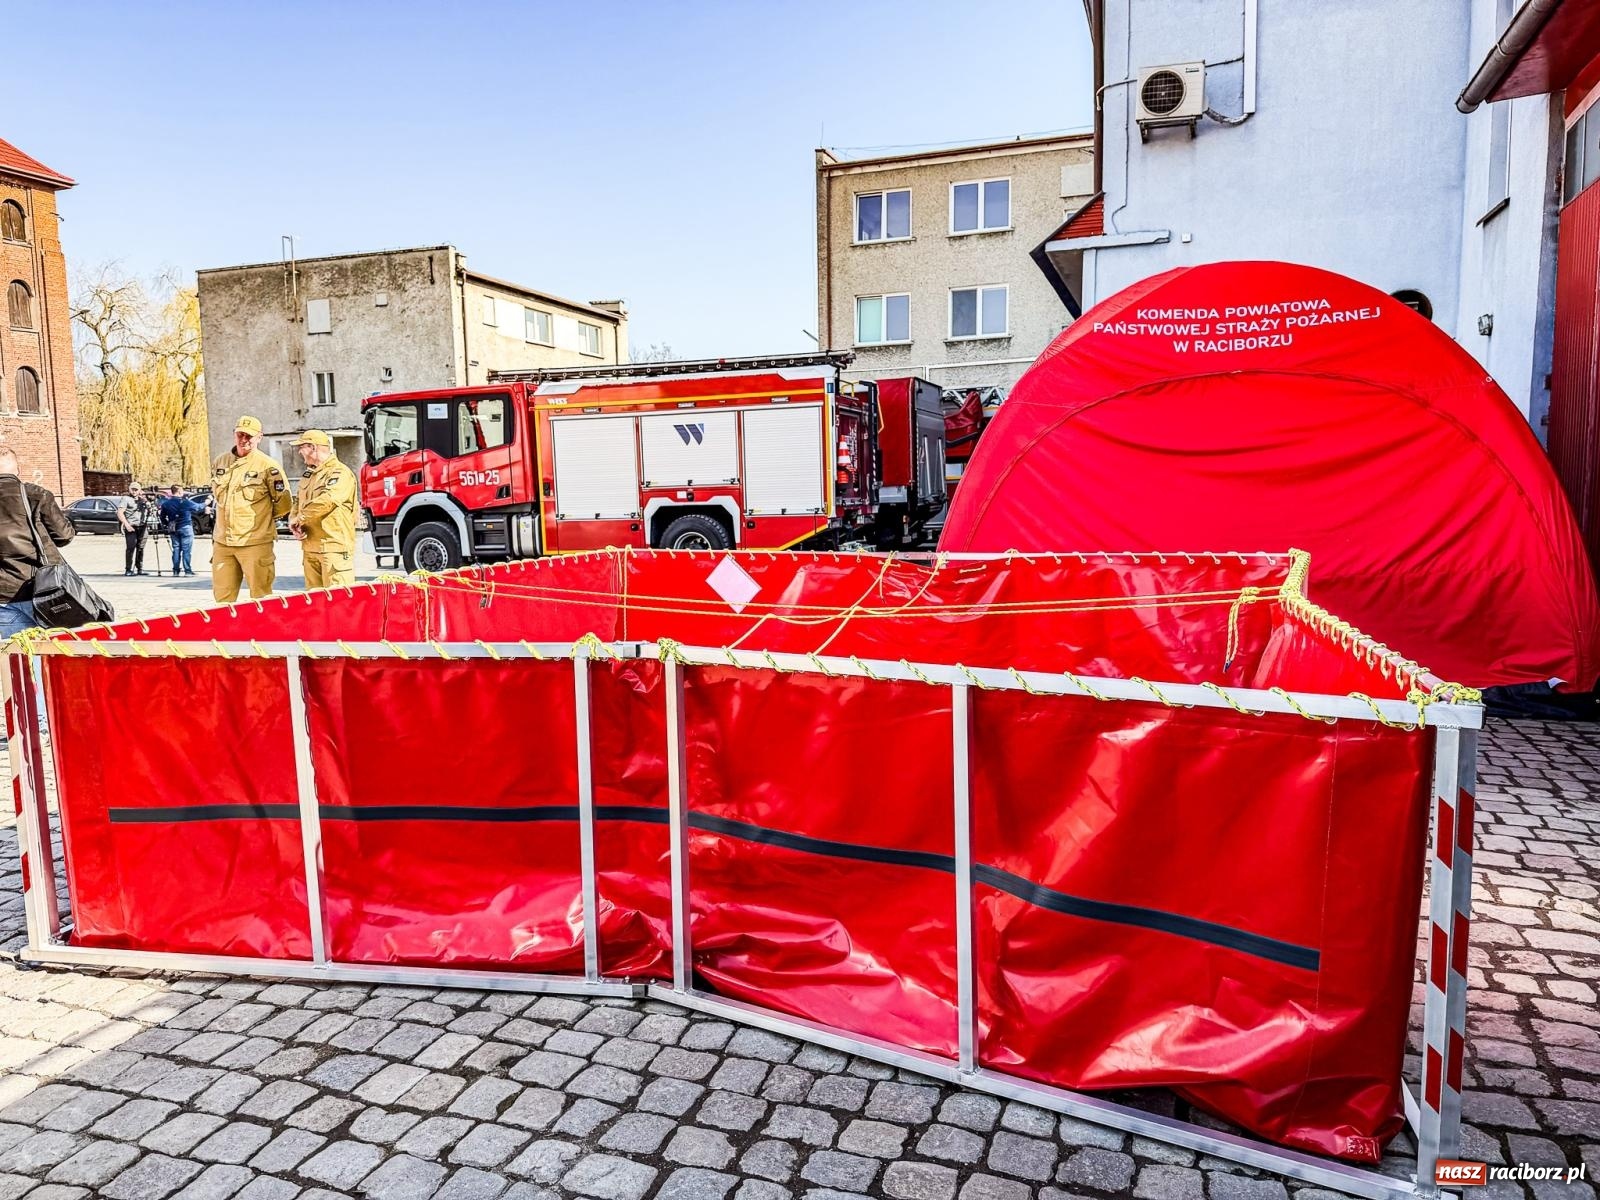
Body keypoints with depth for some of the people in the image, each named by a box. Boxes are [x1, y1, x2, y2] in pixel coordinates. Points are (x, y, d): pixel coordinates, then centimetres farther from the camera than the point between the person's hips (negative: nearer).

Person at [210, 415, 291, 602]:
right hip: (222, 542, 5)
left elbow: (283, 504, -2)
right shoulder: (220, 463, 11)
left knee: (260, 597, -1)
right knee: (222, 597, 11)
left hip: (255, 543, -5)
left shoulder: (268, 466, -7)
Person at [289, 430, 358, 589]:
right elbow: (298, 502, 23)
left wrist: (299, 518, -11)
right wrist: (294, 523, 1)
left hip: (334, 547, -9)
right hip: (310, 546, 9)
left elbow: (326, 501, -24)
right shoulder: (308, 475, 19)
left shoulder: (340, 473, -10)